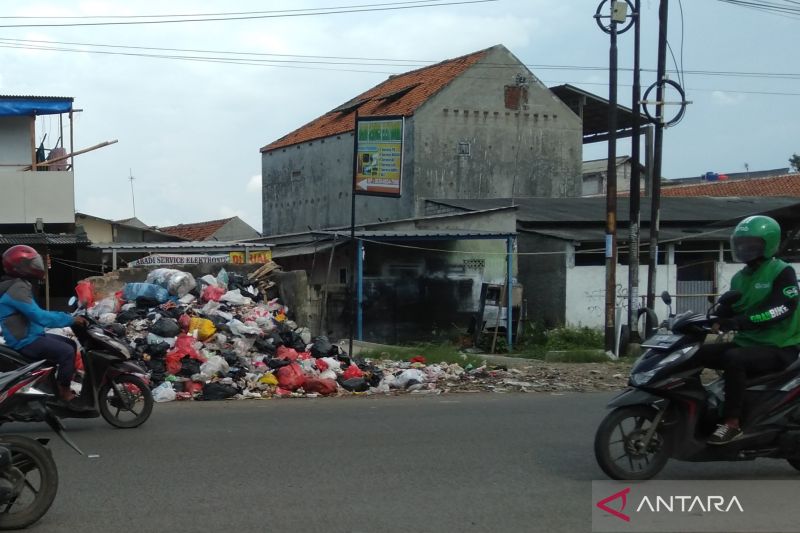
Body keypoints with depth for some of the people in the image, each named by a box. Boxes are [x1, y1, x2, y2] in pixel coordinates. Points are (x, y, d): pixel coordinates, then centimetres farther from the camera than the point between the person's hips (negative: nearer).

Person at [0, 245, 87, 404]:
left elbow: (36, 314, 18)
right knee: (67, 351, -20)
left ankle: (69, 379, 17)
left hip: (30, 335, 11)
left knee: (70, 344, 14)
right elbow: (39, 316, -28)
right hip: (25, 340, -11)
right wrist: (71, 320, -24)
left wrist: (69, 318, 11)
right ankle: (64, 392, -12)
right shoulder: (17, 289, -21)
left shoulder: (19, 285, 14)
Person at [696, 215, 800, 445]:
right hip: (746, 343, 8)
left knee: (734, 358, -35)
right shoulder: (740, 278, 16)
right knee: (695, 354, -4)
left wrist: (737, 322, -35)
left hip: (779, 347, -8)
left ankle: (732, 423, -30)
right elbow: (726, 311, 14)